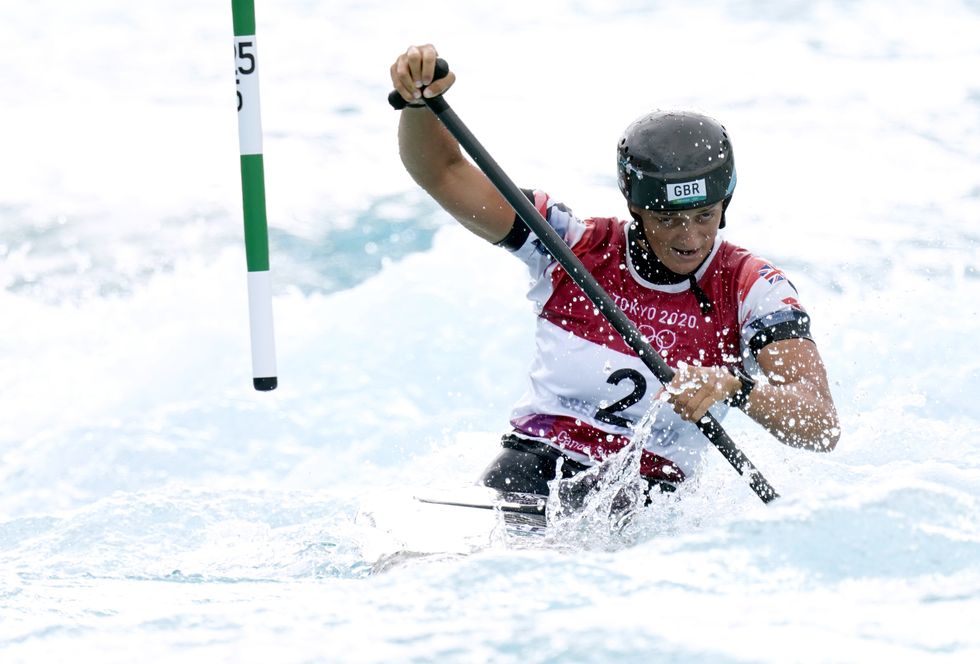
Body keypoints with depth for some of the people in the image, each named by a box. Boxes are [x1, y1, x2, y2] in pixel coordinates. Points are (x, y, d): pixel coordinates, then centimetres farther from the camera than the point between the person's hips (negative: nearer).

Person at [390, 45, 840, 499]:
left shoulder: (752, 289, -3)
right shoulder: (576, 247, 2)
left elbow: (822, 428, -15)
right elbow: (442, 172, 3)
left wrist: (733, 387, -34)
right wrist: (420, 100, -18)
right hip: (536, 464, 1)